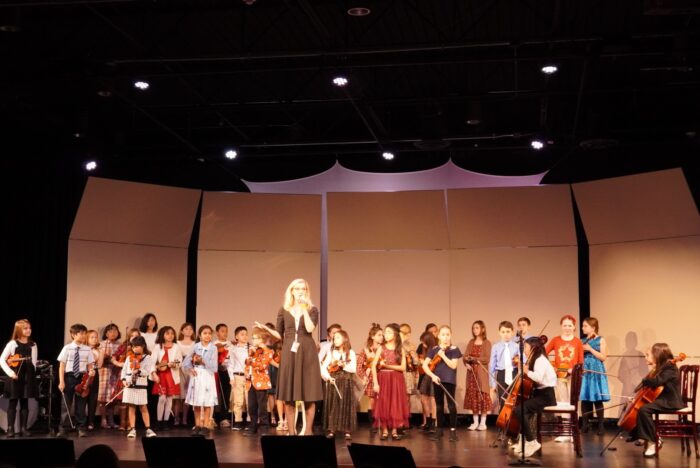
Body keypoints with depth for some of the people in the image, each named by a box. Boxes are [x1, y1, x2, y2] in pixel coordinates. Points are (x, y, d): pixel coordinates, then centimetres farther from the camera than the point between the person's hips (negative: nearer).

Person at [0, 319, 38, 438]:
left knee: (24, 403, 7)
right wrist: (10, 372, -15)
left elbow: (34, 363, 9)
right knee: (13, 403, 0)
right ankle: (10, 428, 5)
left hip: (27, 377, 3)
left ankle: (23, 428, 12)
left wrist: (31, 374, -5)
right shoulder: (12, 343, -2)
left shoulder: (33, 345, 8)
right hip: (15, 377, -3)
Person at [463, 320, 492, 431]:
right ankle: (475, 422, 11)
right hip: (471, 372, 5)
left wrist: (473, 359, -17)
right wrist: (467, 363, -14)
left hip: (481, 373, -5)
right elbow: (465, 356, 6)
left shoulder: (487, 343, -2)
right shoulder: (471, 342, 13)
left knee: (482, 396, -4)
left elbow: (486, 359, -12)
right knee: (473, 396, 4)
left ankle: (483, 423, 1)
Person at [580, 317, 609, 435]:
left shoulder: (601, 340, -1)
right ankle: (585, 425, 9)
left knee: (597, 400, -5)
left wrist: (590, 349, -13)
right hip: (584, 372, 4)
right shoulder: (583, 341, 12)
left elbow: (603, 357, -9)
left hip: (596, 372, -4)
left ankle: (601, 426, 1)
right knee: (584, 399, 2)